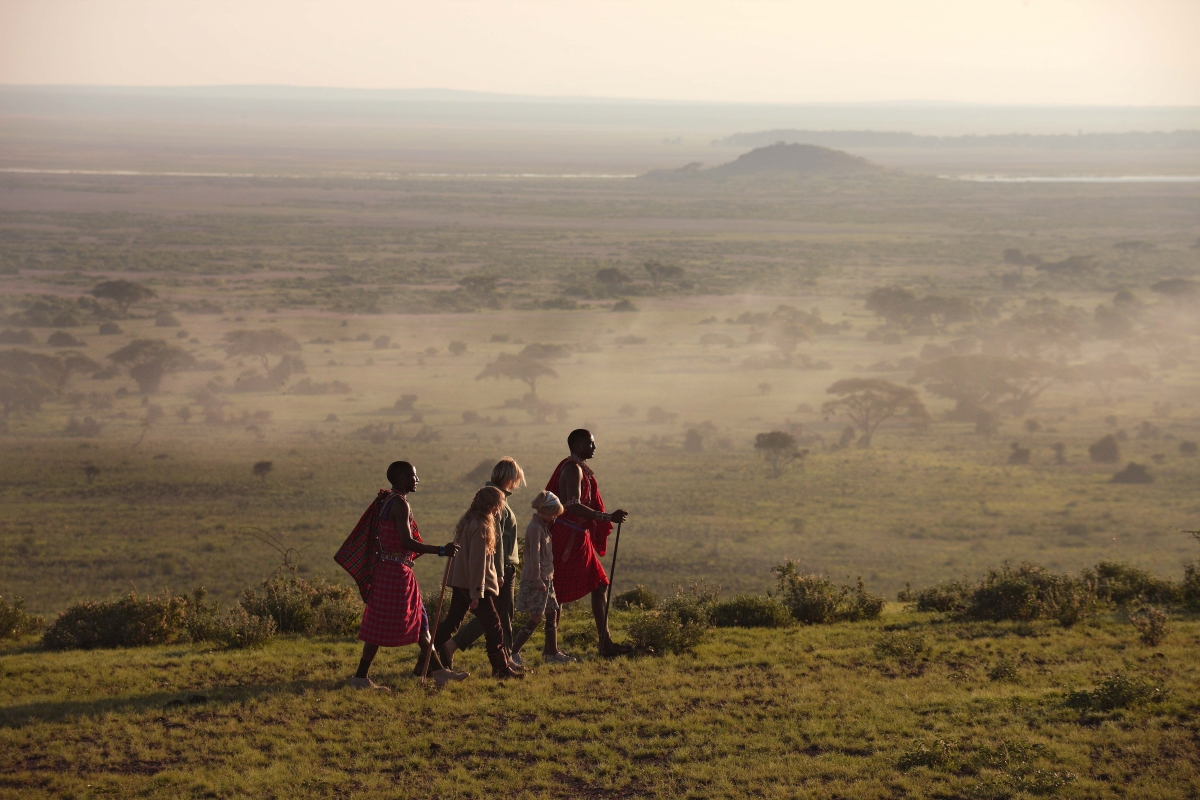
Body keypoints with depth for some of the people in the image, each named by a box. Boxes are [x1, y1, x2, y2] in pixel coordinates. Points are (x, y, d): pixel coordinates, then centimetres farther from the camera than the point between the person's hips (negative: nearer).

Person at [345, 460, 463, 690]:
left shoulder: (387, 501, 14)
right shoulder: (400, 504, -16)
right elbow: (407, 543, -23)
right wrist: (441, 550, -23)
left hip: (386, 568, 10)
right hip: (396, 571, -10)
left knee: (418, 620, 14)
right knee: (382, 626, -5)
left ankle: (438, 671, 20)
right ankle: (360, 677, 0)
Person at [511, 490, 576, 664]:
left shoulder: (543, 526, 14)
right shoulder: (535, 527, -16)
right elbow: (534, 557, -21)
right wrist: (537, 580, -22)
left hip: (546, 578, 10)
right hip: (536, 579, -10)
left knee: (552, 614, 11)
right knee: (536, 617, -9)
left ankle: (552, 653, 18)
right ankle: (513, 653, -6)